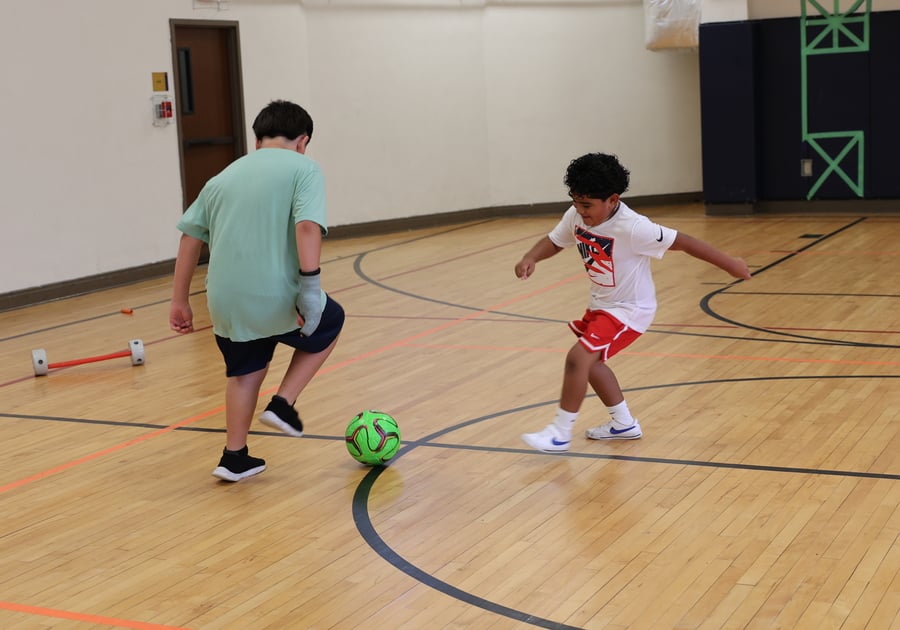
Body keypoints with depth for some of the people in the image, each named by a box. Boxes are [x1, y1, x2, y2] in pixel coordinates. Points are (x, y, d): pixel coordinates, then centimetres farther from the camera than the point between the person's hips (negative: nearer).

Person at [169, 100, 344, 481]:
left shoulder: (225, 175, 16)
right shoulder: (303, 168, 0)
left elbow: (190, 236, 12)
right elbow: (307, 227, -17)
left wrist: (180, 301, 16)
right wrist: (310, 286, -18)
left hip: (225, 302, 5)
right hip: (277, 299, -5)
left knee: (245, 372, 28)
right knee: (329, 323, 26)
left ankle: (234, 458, 29)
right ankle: (283, 405, 17)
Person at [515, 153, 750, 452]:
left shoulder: (632, 227, -30)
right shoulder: (576, 216, -11)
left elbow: (682, 241, -23)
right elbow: (554, 242, 5)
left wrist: (730, 264, -17)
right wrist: (530, 259, -17)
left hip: (630, 308, -8)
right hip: (601, 303, 9)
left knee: (578, 357, -18)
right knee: (589, 360, 19)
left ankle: (560, 432, -3)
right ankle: (624, 423, 36)